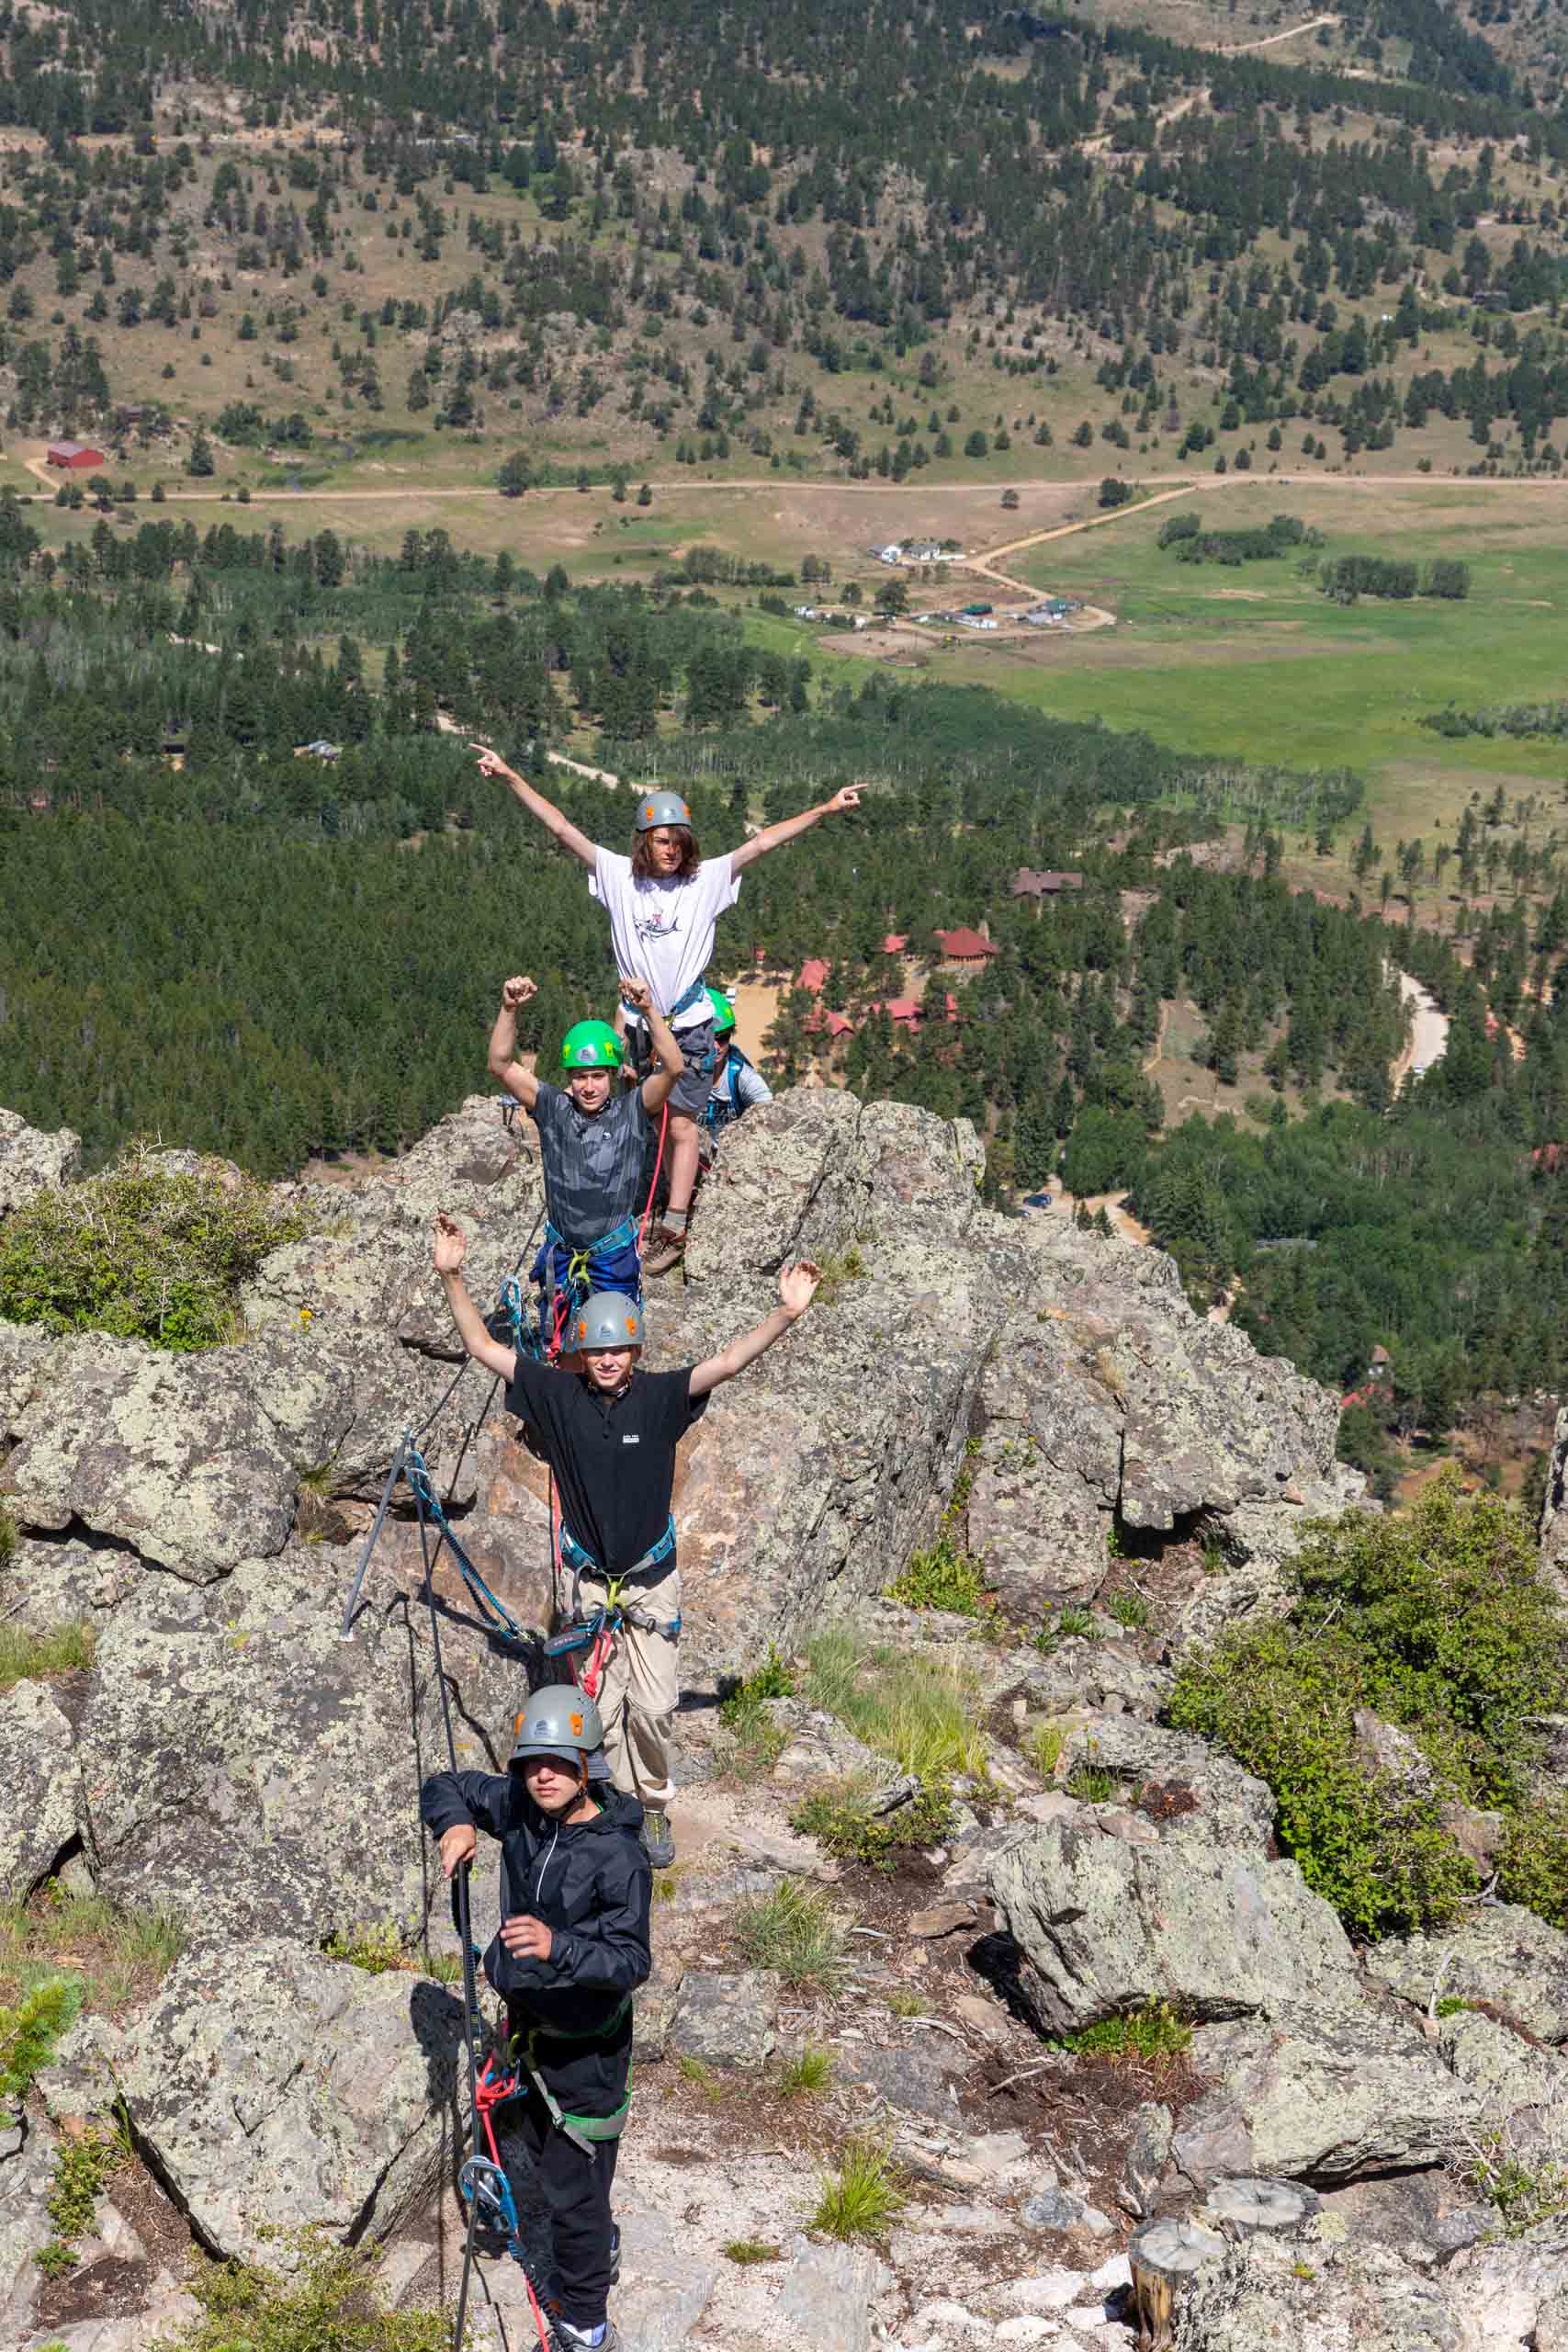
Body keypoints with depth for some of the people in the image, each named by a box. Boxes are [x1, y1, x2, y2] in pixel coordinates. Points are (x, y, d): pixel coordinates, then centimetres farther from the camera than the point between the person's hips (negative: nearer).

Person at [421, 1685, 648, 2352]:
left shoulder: (618, 1855, -28)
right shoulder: (518, 1808, -10)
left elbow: (631, 1962, -35)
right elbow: (445, 1787, 6)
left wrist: (557, 1946, -52)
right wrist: (457, 1824, -16)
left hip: (585, 2045, -7)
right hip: (526, 2023, 7)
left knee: (573, 2192, 4)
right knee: (511, 2142, 27)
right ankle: (599, 2247, 51)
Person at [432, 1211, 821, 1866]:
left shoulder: (660, 1395, -11)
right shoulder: (558, 1394, -8)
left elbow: (729, 1360, -22)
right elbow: (483, 1347, -6)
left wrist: (786, 1314, -36)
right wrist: (452, 1276, -16)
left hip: (652, 1576, -1)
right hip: (589, 1577, 1)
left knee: (653, 1705, -5)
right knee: (600, 1708, 7)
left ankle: (655, 1806, 17)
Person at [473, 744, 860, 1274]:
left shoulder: (707, 879, -4)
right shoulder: (619, 875, -2)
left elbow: (762, 842, -7)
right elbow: (561, 828, -3)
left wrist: (825, 809, -12)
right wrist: (510, 777, -6)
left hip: (689, 1023, -2)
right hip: (638, 1022, 2)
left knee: (681, 1125, -2)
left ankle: (674, 1231, 1)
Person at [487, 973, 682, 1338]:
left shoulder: (631, 1112, -12)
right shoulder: (552, 1108, -8)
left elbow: (673, 1068, -26)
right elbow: (501, 1065, -15)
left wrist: (649, 1009, -38)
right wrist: (510, 1009, -29)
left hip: (614, 1252, -2)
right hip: (560, 1251, 2)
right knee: (556, 1335, 17)